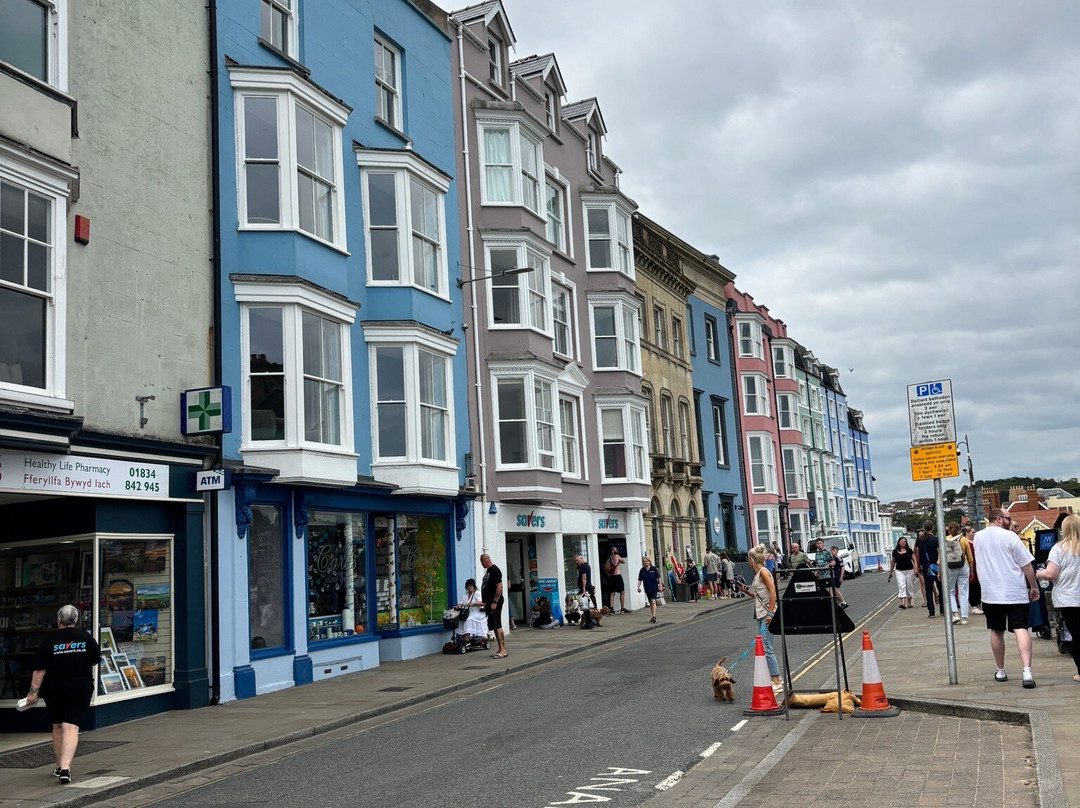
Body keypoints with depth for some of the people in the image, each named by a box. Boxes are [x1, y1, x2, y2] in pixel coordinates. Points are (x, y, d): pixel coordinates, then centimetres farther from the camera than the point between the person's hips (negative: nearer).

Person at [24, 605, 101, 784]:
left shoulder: (50, 642, -7)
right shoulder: (87, 638, -1)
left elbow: (40, 670, -9)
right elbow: (95, 661, 11)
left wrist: (33, 691, -2)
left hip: (54, 690, 0)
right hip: (80, 689, 0)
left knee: (57, 727, 18)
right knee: (71, 728, -4)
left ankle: (59, 765, 28)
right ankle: (65, 767, -21)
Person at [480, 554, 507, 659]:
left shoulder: (494, 570, -14)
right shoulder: (488, 570, 17)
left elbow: (499, 587, -20)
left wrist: (494, 602, -22)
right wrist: (485, 602, 21)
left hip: (495, 602, -10)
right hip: (490, 602, 10)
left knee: (497, 626, -11)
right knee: (495, 626, 12)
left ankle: (503, 650, -11)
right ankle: (500, 650, 17)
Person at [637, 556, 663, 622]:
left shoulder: (653, 569, -5)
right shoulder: (642, 570, 2)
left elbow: (658, 578, -2)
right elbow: (640, 580, 4)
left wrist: (660, 586, -5)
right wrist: (638, 587, -6)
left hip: (654, 588, -4)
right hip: (647, 589, 4)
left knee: (653, 601, -15)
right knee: (650, 602, 11)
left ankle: (654, 616, -19)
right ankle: (653, 616, 20)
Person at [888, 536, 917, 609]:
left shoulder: (909, 550, 3)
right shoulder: (895, 552, 4)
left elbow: (914, 560, 3)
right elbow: (893, 562, 13)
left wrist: (916, 568, -9)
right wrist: (891, 572, 16)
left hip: (909, 570, 1)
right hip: (899, 571, 0)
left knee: (909, 586, 6)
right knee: (901, 586, -12)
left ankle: (909, 602, 18)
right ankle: (902, 602, -21)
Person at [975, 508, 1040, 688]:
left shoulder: (978, 537, 7)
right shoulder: (1009, 536, -8)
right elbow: (1026, 565, -6)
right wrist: (1034, 587, 4)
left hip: (991, 594, 4)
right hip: (1016, 592, -4)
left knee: (996, 632, 14)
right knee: (1021, 630, -6)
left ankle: (1001, 671, 21)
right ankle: (1027, 671, -19)